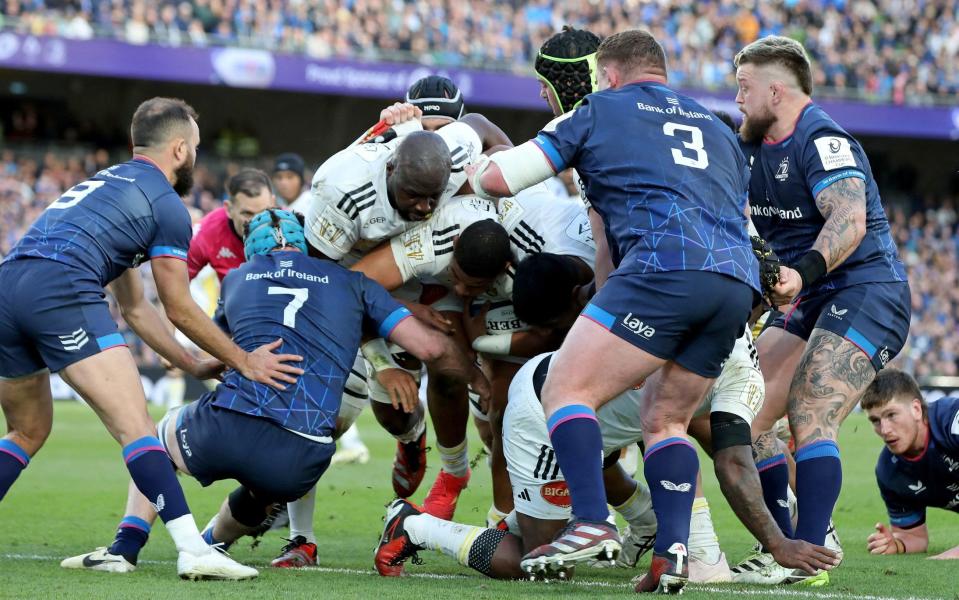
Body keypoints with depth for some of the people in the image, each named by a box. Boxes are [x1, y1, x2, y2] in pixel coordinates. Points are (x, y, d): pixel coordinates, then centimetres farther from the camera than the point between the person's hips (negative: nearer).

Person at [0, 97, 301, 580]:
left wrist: (195, 367, 36)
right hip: (62, 292, -8)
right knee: (135, 427, -9)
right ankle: (193, 551, -19)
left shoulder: (104, 184, 34)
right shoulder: (165, 204, 8)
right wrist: (243, 362, 21)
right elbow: (179, 310, 11)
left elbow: (135, 309, 36)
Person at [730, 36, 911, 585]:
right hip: (810, 304, 10)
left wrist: (804, 272, -44)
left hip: (865, 294, -9)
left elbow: (849, 220, -30)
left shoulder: (823, 140, -16)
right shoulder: (755, 147, 12)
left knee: (810, 421, -22)